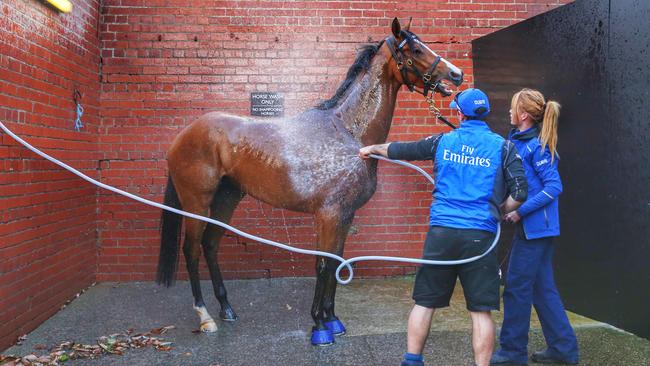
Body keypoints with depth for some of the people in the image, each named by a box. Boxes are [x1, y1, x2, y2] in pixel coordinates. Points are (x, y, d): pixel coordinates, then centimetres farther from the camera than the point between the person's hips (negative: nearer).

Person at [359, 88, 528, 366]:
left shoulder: (442, 142, 7)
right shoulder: (502, 147, 3)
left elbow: (401, 150, 19)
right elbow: (520, 192, -4)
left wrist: (373, 149, 38)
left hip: (441, 232, 1)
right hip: (481, 236, -1)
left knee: (424, 301, 12)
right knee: (481, 310, 5)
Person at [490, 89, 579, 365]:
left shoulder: (535, 146, -15)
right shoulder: (518, 141, 11)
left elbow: (554, 186, -19)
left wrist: (520, 211, -20)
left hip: (535, 226, -9)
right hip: (533, 226, 9)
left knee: (517, 286, 0)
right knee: (542, 287, 15)